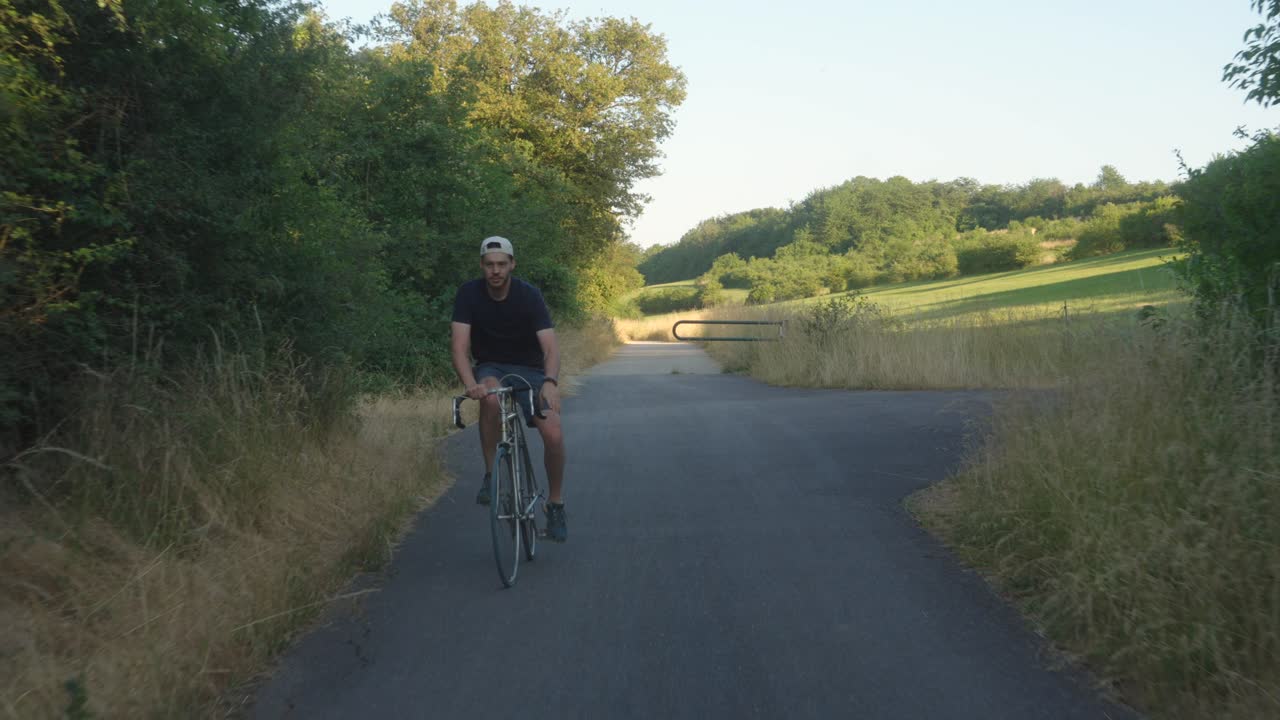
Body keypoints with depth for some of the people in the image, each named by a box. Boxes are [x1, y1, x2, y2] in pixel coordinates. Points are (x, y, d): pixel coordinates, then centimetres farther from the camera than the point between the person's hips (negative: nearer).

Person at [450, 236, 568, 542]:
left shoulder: (529, 295, -16)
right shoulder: (469, 294, -13)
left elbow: (550, 347, -25)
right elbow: (460, 345, -22)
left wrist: (550, 382, -45)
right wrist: (470, 384, -41)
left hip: (529, 369, 0)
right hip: (490, 369, 0)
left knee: (553, 434, -21)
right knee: (490, 398, -38)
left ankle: (555, 503, 3)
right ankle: (490, 475, -19)